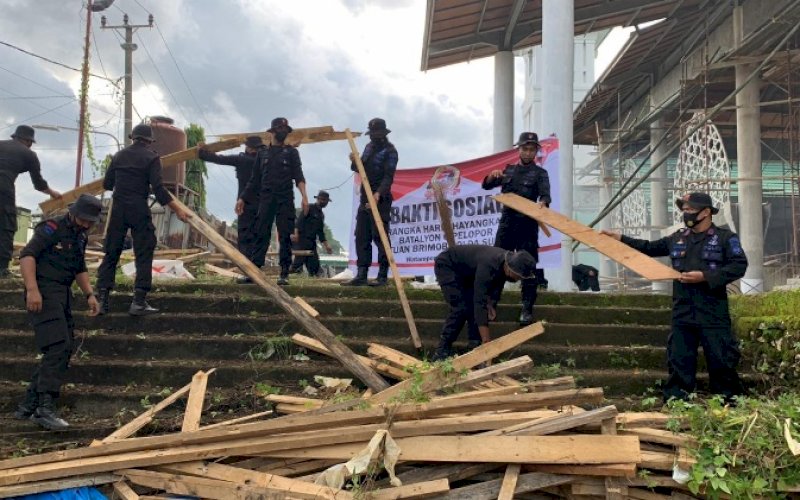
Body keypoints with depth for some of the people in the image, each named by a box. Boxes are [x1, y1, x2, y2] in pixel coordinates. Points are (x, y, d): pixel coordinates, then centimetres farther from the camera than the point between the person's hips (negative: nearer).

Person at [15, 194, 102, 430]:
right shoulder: (52, 228, -9)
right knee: (58, 346, -19)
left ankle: (28, 405, 15)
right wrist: (32, 289, -28)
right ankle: (45, 408, -19)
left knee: (65, 349, 9)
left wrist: (89, 294, 17)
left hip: (62, 294, 10)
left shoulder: (80, 237, 18)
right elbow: (27, 255, -19)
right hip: (44, 291, -10)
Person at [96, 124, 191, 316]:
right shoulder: (151, 157, -1)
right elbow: (158, 188, -11)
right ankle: (139, 302, -5)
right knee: (144, 255, 0)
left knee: (111, 253, 9)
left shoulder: (119, 155, 13)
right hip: (139, 209, -4)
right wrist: (178, 210, -9)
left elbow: (107, 184, 16)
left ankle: (102, 299, 6)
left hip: (118, 208, 4)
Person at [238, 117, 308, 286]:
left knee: (285, 237, -4)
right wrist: (242, 198, 14)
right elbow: (254, 180, 20)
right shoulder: (262, 153, 17)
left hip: (285, 200, -2)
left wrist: (304, 196, -15)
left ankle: (284, 274, -3)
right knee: (261, 235, -4)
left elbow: (298, 176, 0)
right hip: (266, 199, 2)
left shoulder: (291, 152, 11)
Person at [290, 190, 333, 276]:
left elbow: (320, 232, 26)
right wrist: (296, 233, -29)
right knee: (298, 263, -18)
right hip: (301, 239, -8)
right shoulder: (309, 208, 0)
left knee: (314, 265, 0)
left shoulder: (321, 215, 23)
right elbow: (300, 220, -14)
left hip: (312, 242, 8)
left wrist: (326, 245, 20)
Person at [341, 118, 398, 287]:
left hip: (380, 199, -8)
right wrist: (355, 162, 0)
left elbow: (388, 176, -16)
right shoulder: (369, 147, 17)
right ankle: (361, 275, 8)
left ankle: (383, 276, -5)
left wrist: (378, 194, -31)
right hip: (365, 197, 8)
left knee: (380, 236, -8)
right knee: (361, 237, 5)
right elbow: (361, 169, 22)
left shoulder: (390, 151, -6)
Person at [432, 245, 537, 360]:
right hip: (447, 265, -8)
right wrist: (486, 339, -41)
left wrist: (491, 304, -13)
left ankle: (475, 346, 7)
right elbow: (479, 301, -41)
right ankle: (441, 352, -11)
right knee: (460, 309, -17)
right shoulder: (488, 265, -40)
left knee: (474, 307, -2)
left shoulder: (505, 262, -15)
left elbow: (497, 286, 5)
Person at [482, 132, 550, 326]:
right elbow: (487, 186, 14)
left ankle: (527, 310, 2)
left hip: (527, 225, -4)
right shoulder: (509, 170, 15)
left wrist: (543, 203, -37)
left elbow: (545, 194, -13)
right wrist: (492, 176, -9)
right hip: (506, 222, 4)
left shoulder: (540, 173, 3)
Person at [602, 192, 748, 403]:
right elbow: (650, 248, 22)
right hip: (682, 314, 5)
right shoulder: (677, 239, 12)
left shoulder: (725, 238, -2)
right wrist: (621, 239, 15)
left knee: (722, 361, 2)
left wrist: (705, 277, -19)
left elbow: (739, 266, -12)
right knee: (679, 362, 8)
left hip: (713, 315, -4)